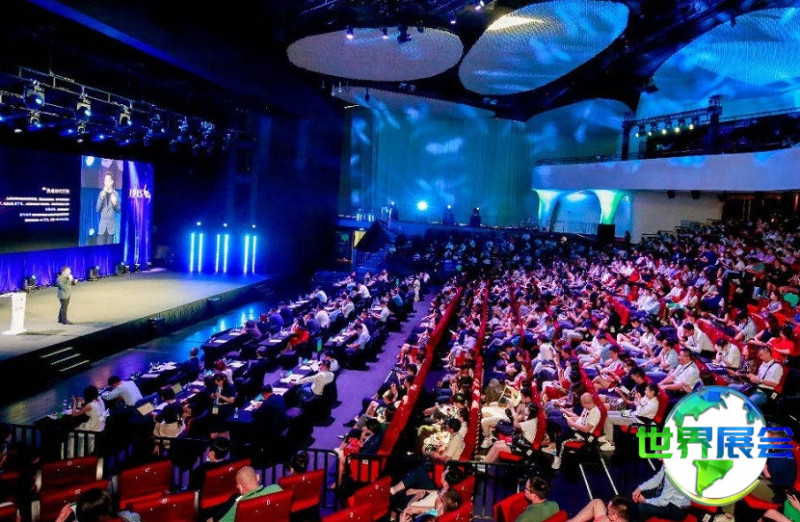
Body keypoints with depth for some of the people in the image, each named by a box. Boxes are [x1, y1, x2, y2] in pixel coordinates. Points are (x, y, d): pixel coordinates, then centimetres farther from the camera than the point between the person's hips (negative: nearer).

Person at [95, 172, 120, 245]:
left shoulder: (115, 194, 3)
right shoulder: (101, 193, 4)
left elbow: (119, 210, 5)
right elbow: (97, 209, -2)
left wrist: (115, 203, -16)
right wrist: (102, 197, -13)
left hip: (111, 225, 0)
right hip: (102, 225, 0)